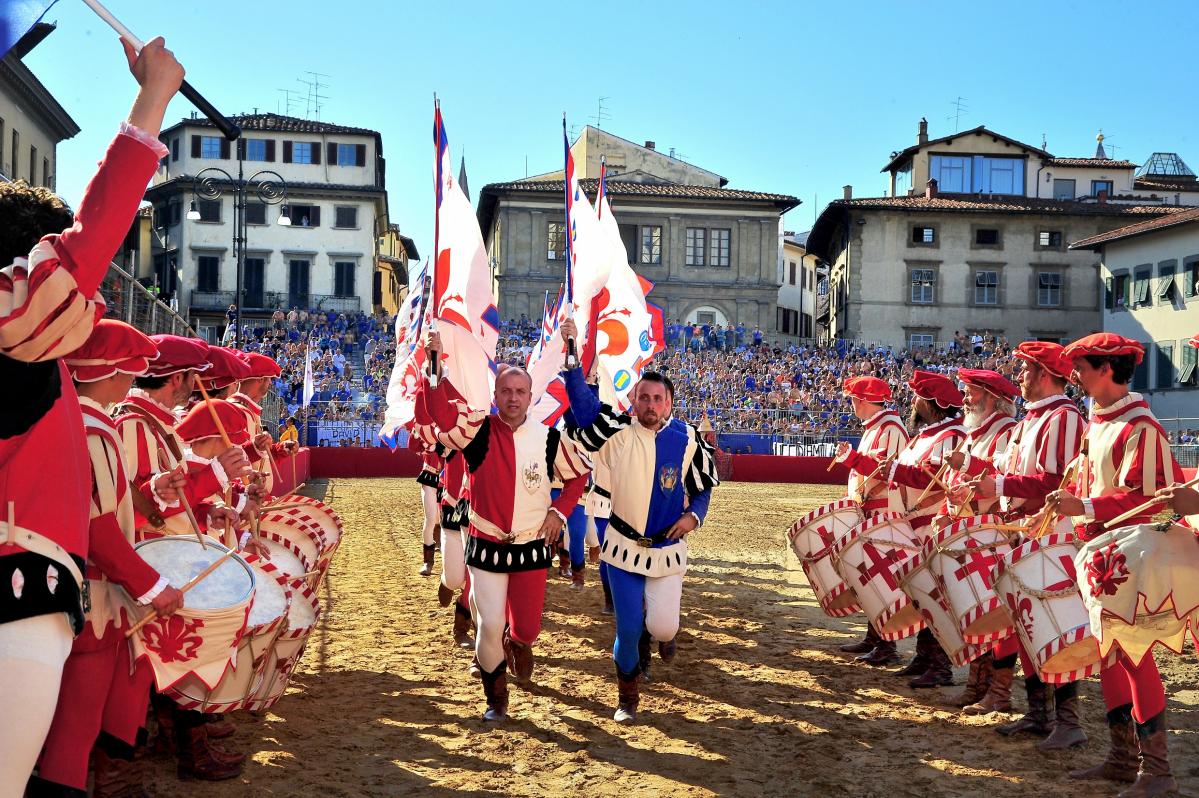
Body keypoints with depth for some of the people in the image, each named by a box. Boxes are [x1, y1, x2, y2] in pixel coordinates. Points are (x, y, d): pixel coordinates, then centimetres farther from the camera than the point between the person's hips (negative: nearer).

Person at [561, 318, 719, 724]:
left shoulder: (687, 440, -5)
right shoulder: (617, 430, -9)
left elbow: (703, 487, 5)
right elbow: (582, 400, -22)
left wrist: (694, 515, -15)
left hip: (668, 549, 1)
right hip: (623, 546, 0)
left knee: (663, 626, -3)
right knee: (628, 627, 3)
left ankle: (659, 631, 37)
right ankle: (627, 697, 26)